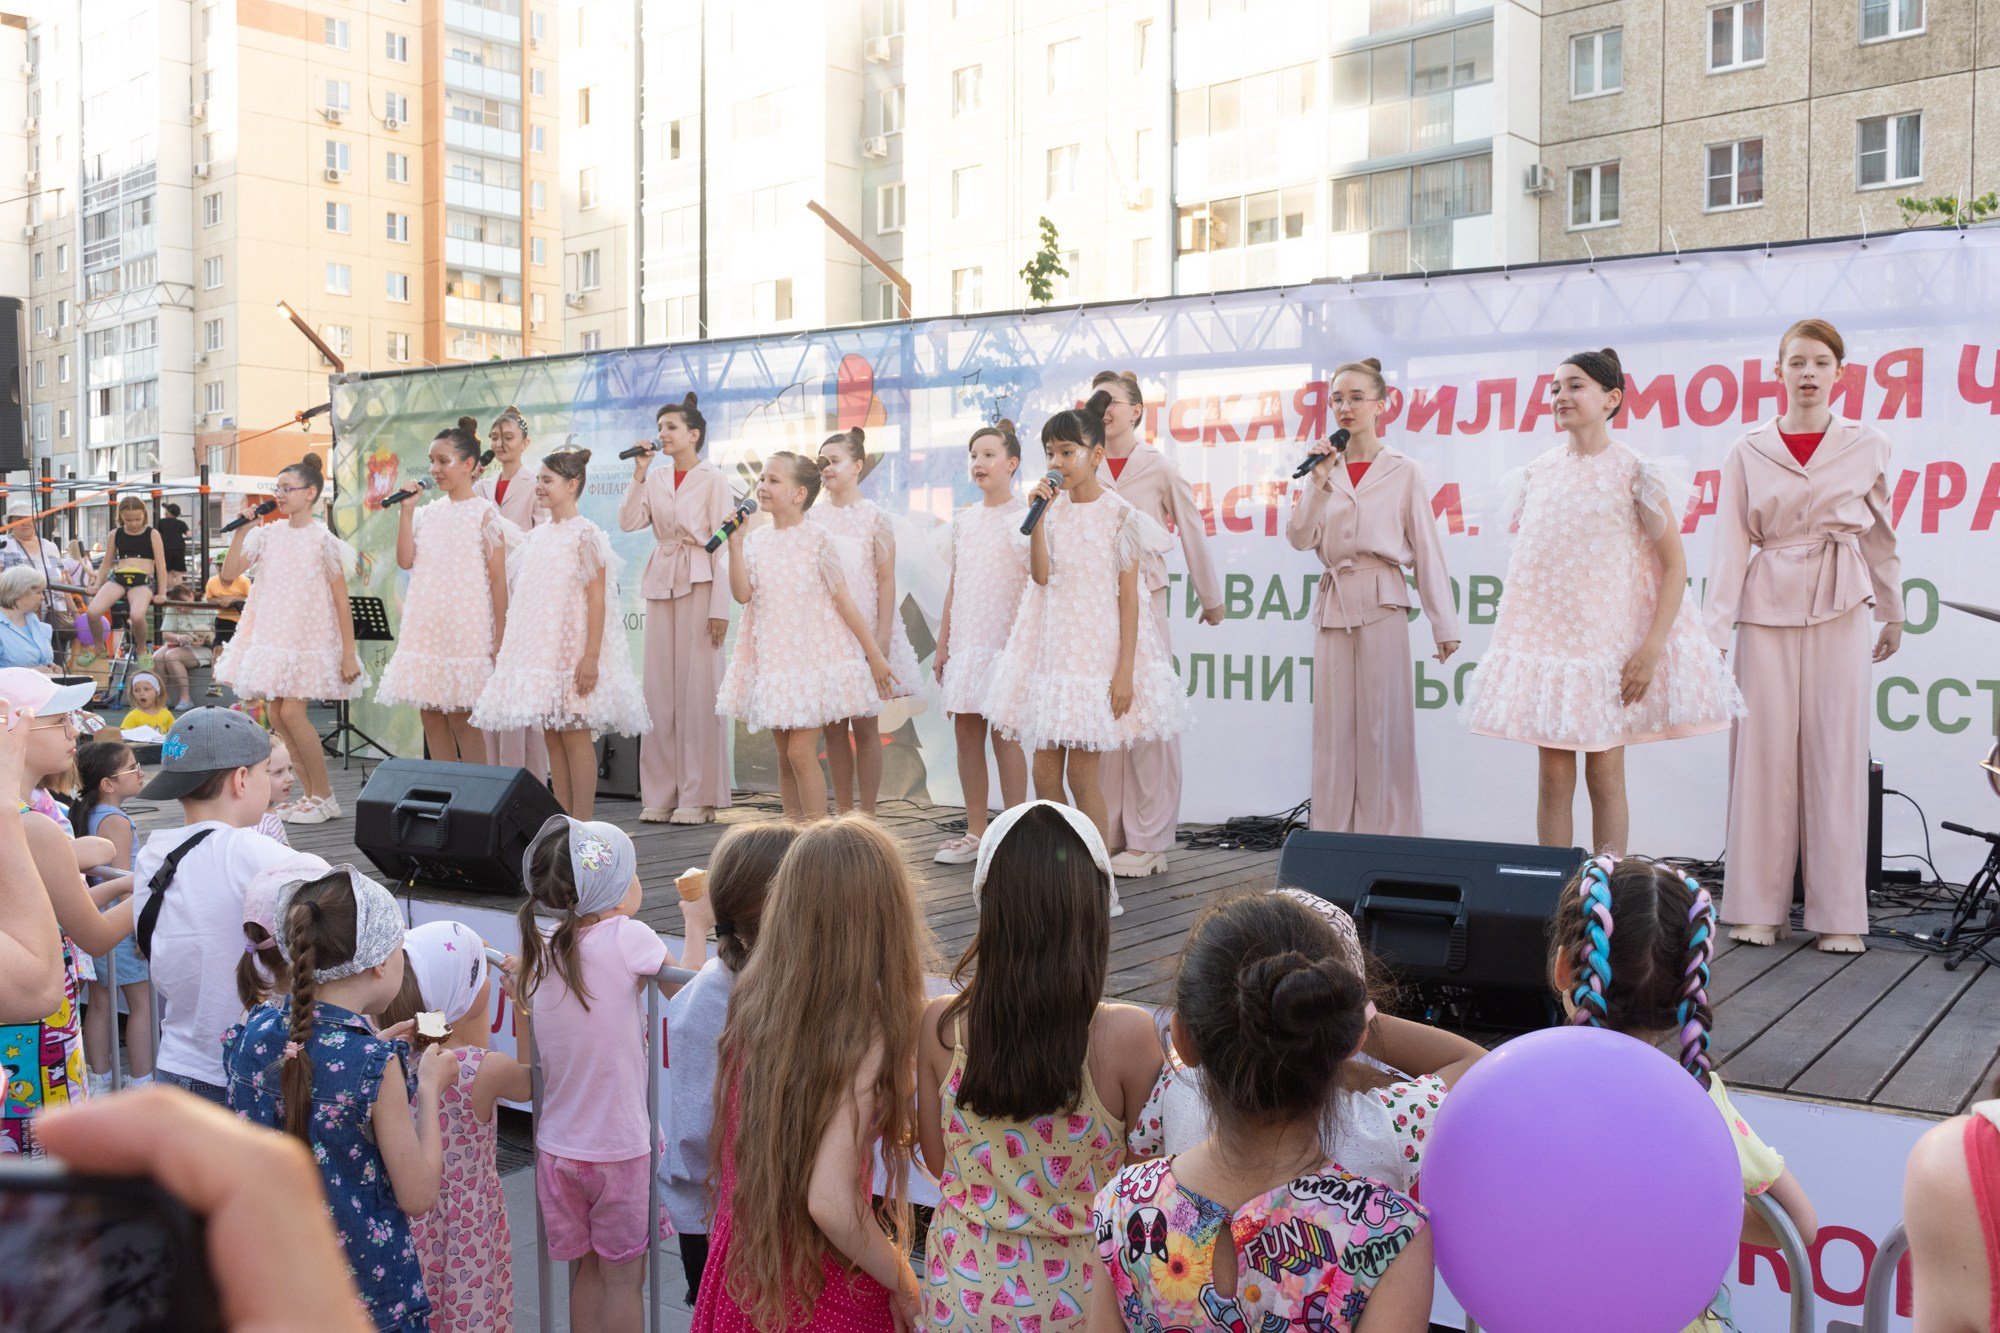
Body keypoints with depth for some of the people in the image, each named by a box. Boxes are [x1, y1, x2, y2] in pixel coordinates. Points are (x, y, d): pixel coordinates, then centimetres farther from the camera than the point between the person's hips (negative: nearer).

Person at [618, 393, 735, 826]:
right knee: (659, 688, 4)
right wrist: (639, 472, -3)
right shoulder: (654, 479, 12)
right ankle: (659, 795, 10)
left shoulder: (713, 478, -2)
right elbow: (628, 522, 0)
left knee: (697, 686, -4)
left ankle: (697, 797, 1)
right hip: (660, 582, 5)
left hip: (699, 583, -5)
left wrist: (720, 607, -12)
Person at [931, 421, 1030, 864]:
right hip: (966, 640, 6)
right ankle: (975, 832, 15)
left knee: (1004, 732, -5)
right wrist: (943, 643, 14)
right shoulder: (963, 519, 14)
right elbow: (954, 586, 16)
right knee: (966, 731, 6)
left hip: (1006, 639, -6)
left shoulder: (1025, 516, -4)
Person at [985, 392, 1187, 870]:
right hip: (1051, 649, 5)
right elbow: (1040, 575, -7)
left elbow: (1128, 597, -7)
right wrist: (1038, 515, -13)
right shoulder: (1052, 509, 6)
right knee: (1045, 772, 5)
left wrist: (1125, 669, -12)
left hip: (1096, 651, -5)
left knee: (1082, 772, -4)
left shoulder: (1119, 516, -6)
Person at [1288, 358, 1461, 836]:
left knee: (1383, 725, -3)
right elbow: (1299, 538, 2)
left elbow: (1427, 548, 0)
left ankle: (1388, 837, 3)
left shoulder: (1403, 472, 1)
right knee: (1334, 726, 5)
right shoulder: (1325, 467, 11)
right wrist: (1319, 482, -9)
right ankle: (1333, 836, 11)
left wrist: (1444, 624, -1)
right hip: (1333, 603, 4)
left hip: (1382, 603, -4)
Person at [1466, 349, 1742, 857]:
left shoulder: (1635, 472, -6)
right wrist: (1511, 641, 9)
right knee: (1554, 775, 4)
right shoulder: (1538, 472, 7)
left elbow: (1675, 565, -7)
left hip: (1610, 639, -4)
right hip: (1547, 637, 4)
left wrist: (1652, 649, -15)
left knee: (1605, 773, 1)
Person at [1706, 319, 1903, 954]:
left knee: (1836, 754, -1)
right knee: (1764, 752, 1)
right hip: (1767, 610, 0)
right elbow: (1731, 545, -2)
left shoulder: (1868, 447, 5)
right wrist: (1713, 633, -9)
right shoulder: (1747, 453, 4)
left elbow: (1882, 536, 15)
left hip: (1838, 613, 0)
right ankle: (1759, 906, 9)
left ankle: (1838, 913, 7)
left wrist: (1893, 613, 20)